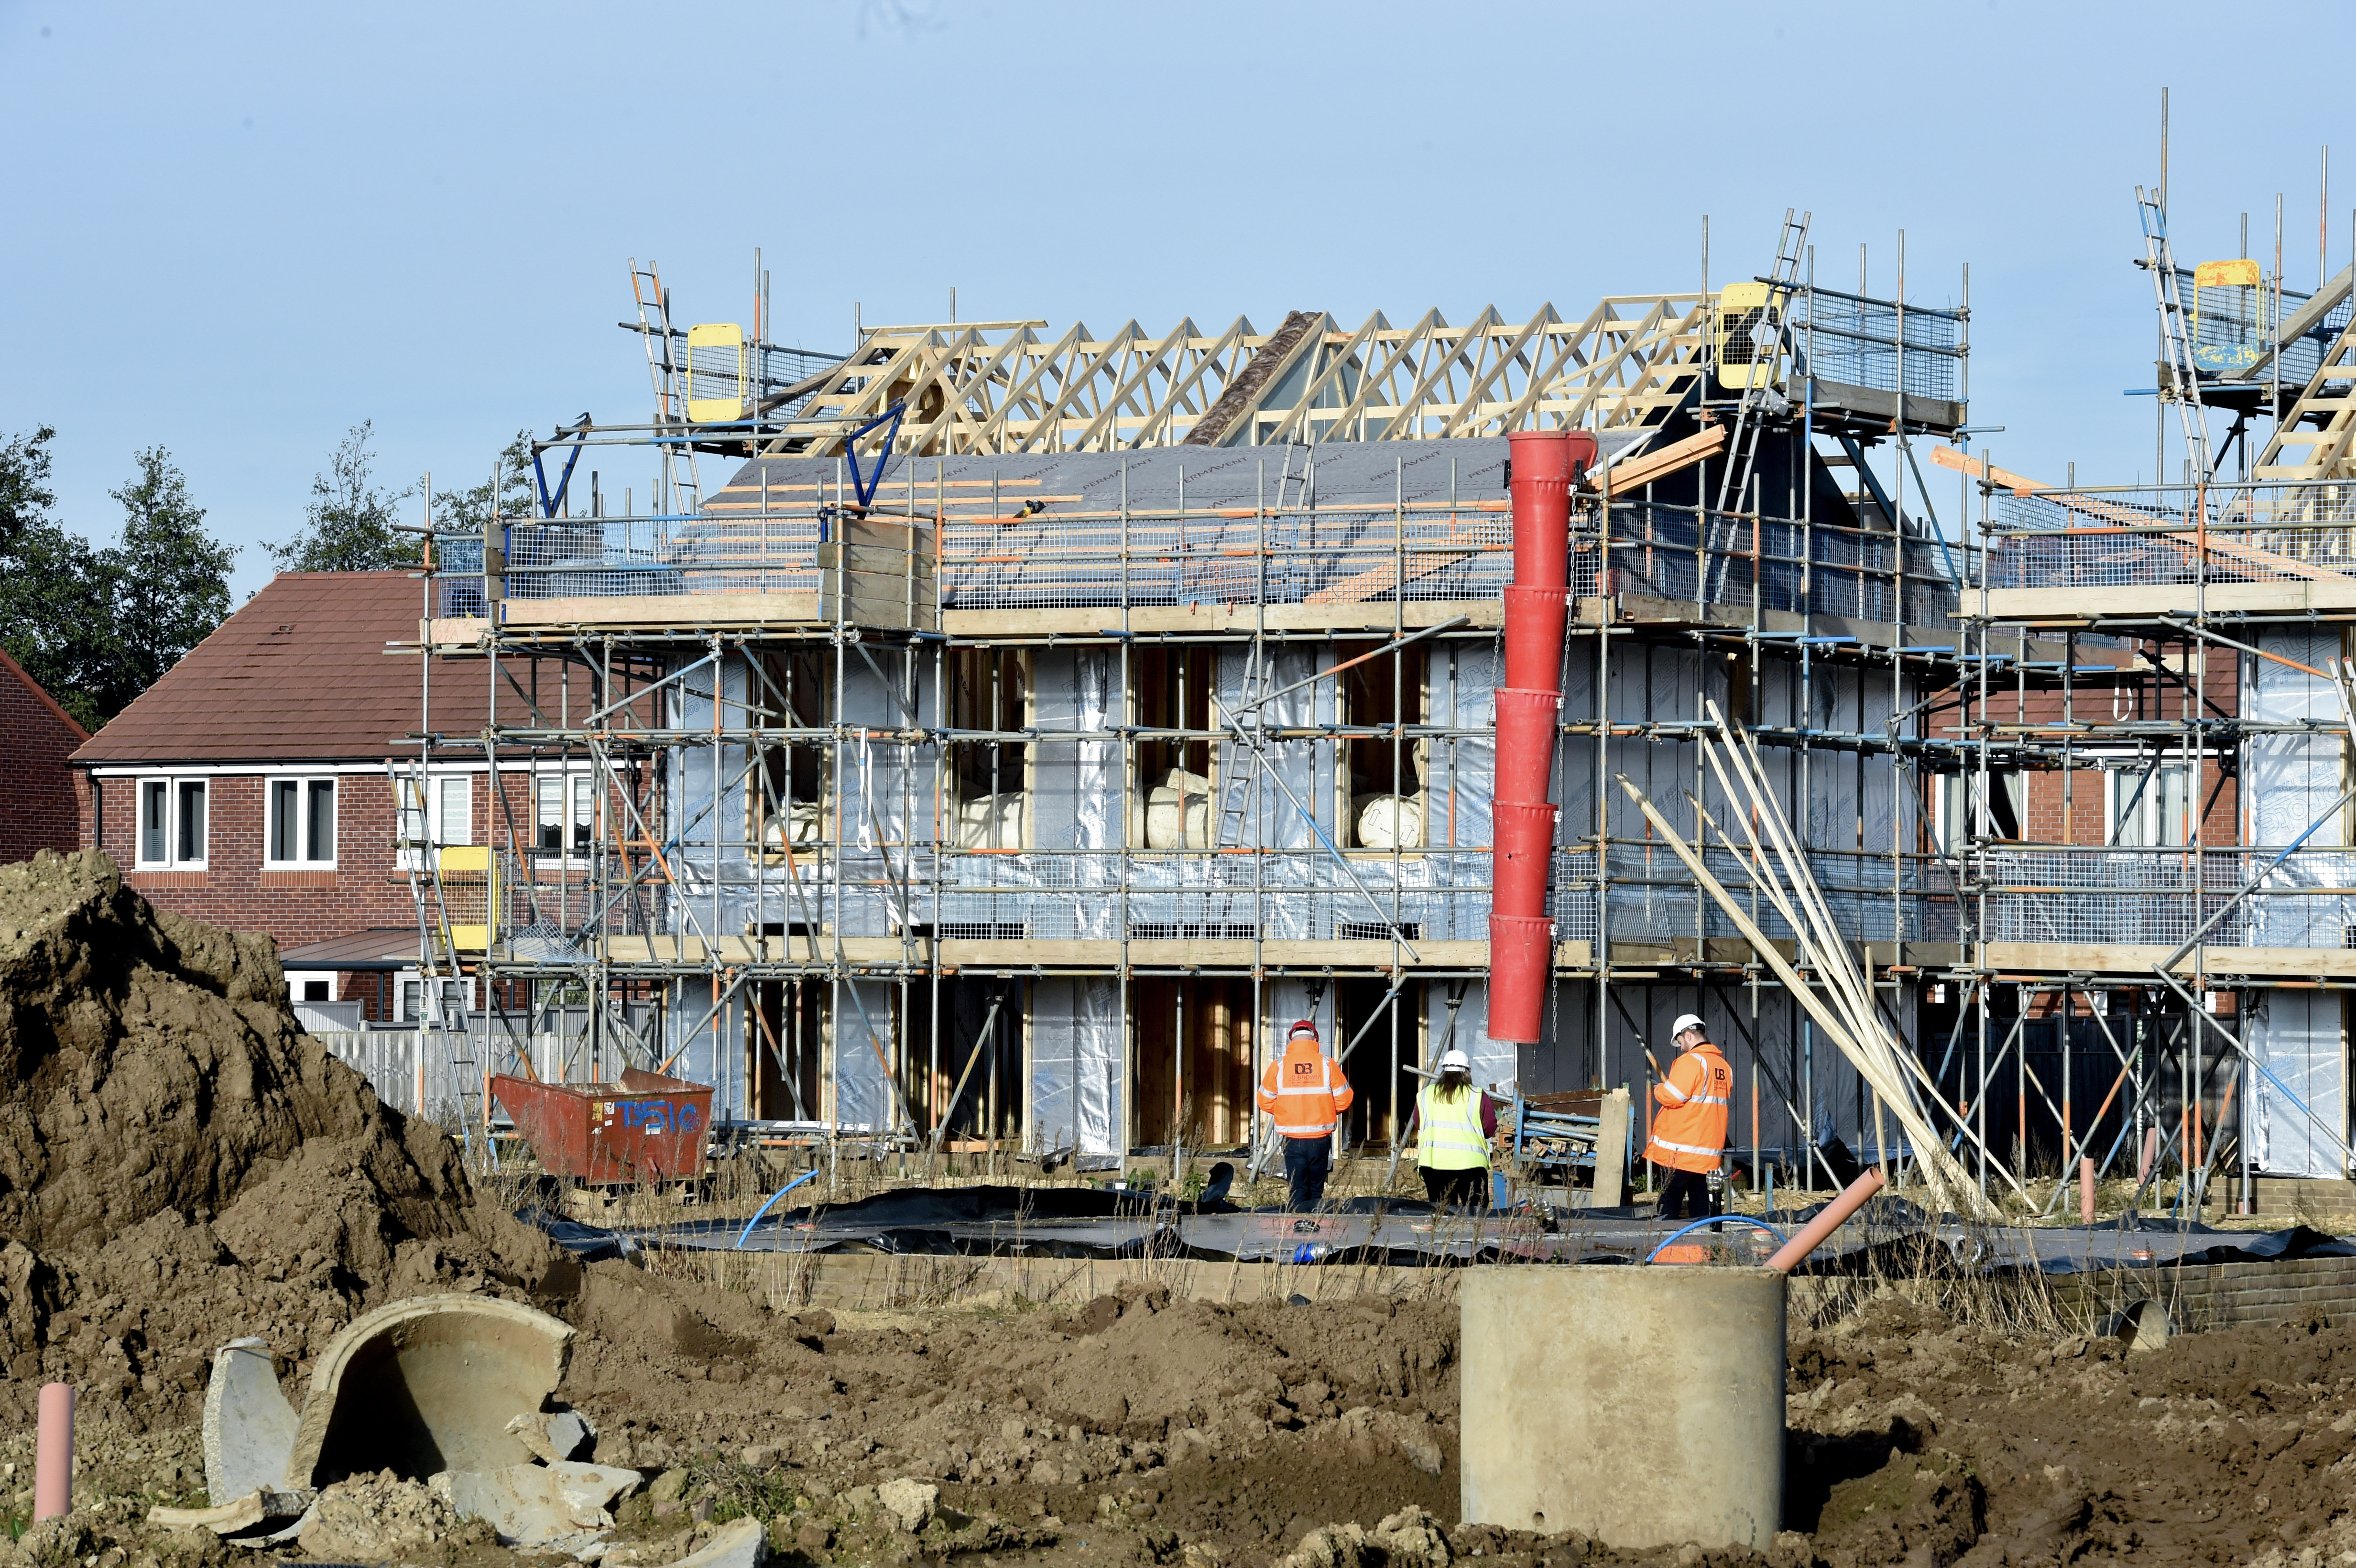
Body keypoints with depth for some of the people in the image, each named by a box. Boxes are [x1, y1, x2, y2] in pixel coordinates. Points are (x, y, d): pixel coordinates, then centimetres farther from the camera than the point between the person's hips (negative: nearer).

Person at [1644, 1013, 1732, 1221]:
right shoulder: (1724, 1066, 12)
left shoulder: (1691, 1061, -13)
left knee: (1669, 1200, -5)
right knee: (1699, 1198, 12)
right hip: (1708, 1148, 8)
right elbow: (1728, 1100, 22)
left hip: (1680, 1149, -8)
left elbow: (1673, 1096, -19)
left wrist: (1659, 1089, 3)